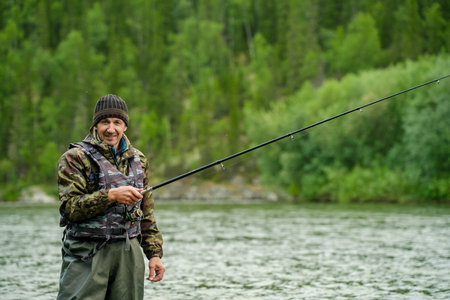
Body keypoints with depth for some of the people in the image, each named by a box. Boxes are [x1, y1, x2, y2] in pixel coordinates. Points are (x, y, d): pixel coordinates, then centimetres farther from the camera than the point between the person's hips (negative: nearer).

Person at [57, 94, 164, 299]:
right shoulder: (75, 158, -2)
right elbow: (69, 207, -14)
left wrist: (154, 253, 11)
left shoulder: (138, 160, 16)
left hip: (129, 254, 5)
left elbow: (147, 213, 18)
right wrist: (111, 196, -23)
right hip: (86, 255, -5)